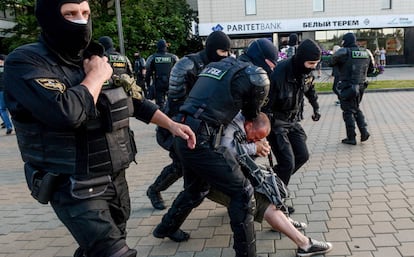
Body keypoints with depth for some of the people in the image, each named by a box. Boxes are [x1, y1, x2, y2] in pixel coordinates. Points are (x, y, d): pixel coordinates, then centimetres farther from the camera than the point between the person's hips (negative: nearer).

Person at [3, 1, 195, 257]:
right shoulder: (25, 62, -14)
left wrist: (171, 124, 11)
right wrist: (96, 76, -16)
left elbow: (135, 100, 18)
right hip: (76, 189, -7)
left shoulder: (99, 60, 7)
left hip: (116, 178, 7)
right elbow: (66, 113, -31)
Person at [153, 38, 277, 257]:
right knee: (242, 193, 2)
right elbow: (252, 113, 14)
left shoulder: (217, 64, 20)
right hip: (202, 141, -9)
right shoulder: (257, 76, -1)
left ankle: (167, 227, 51)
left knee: (196, 188, 30)